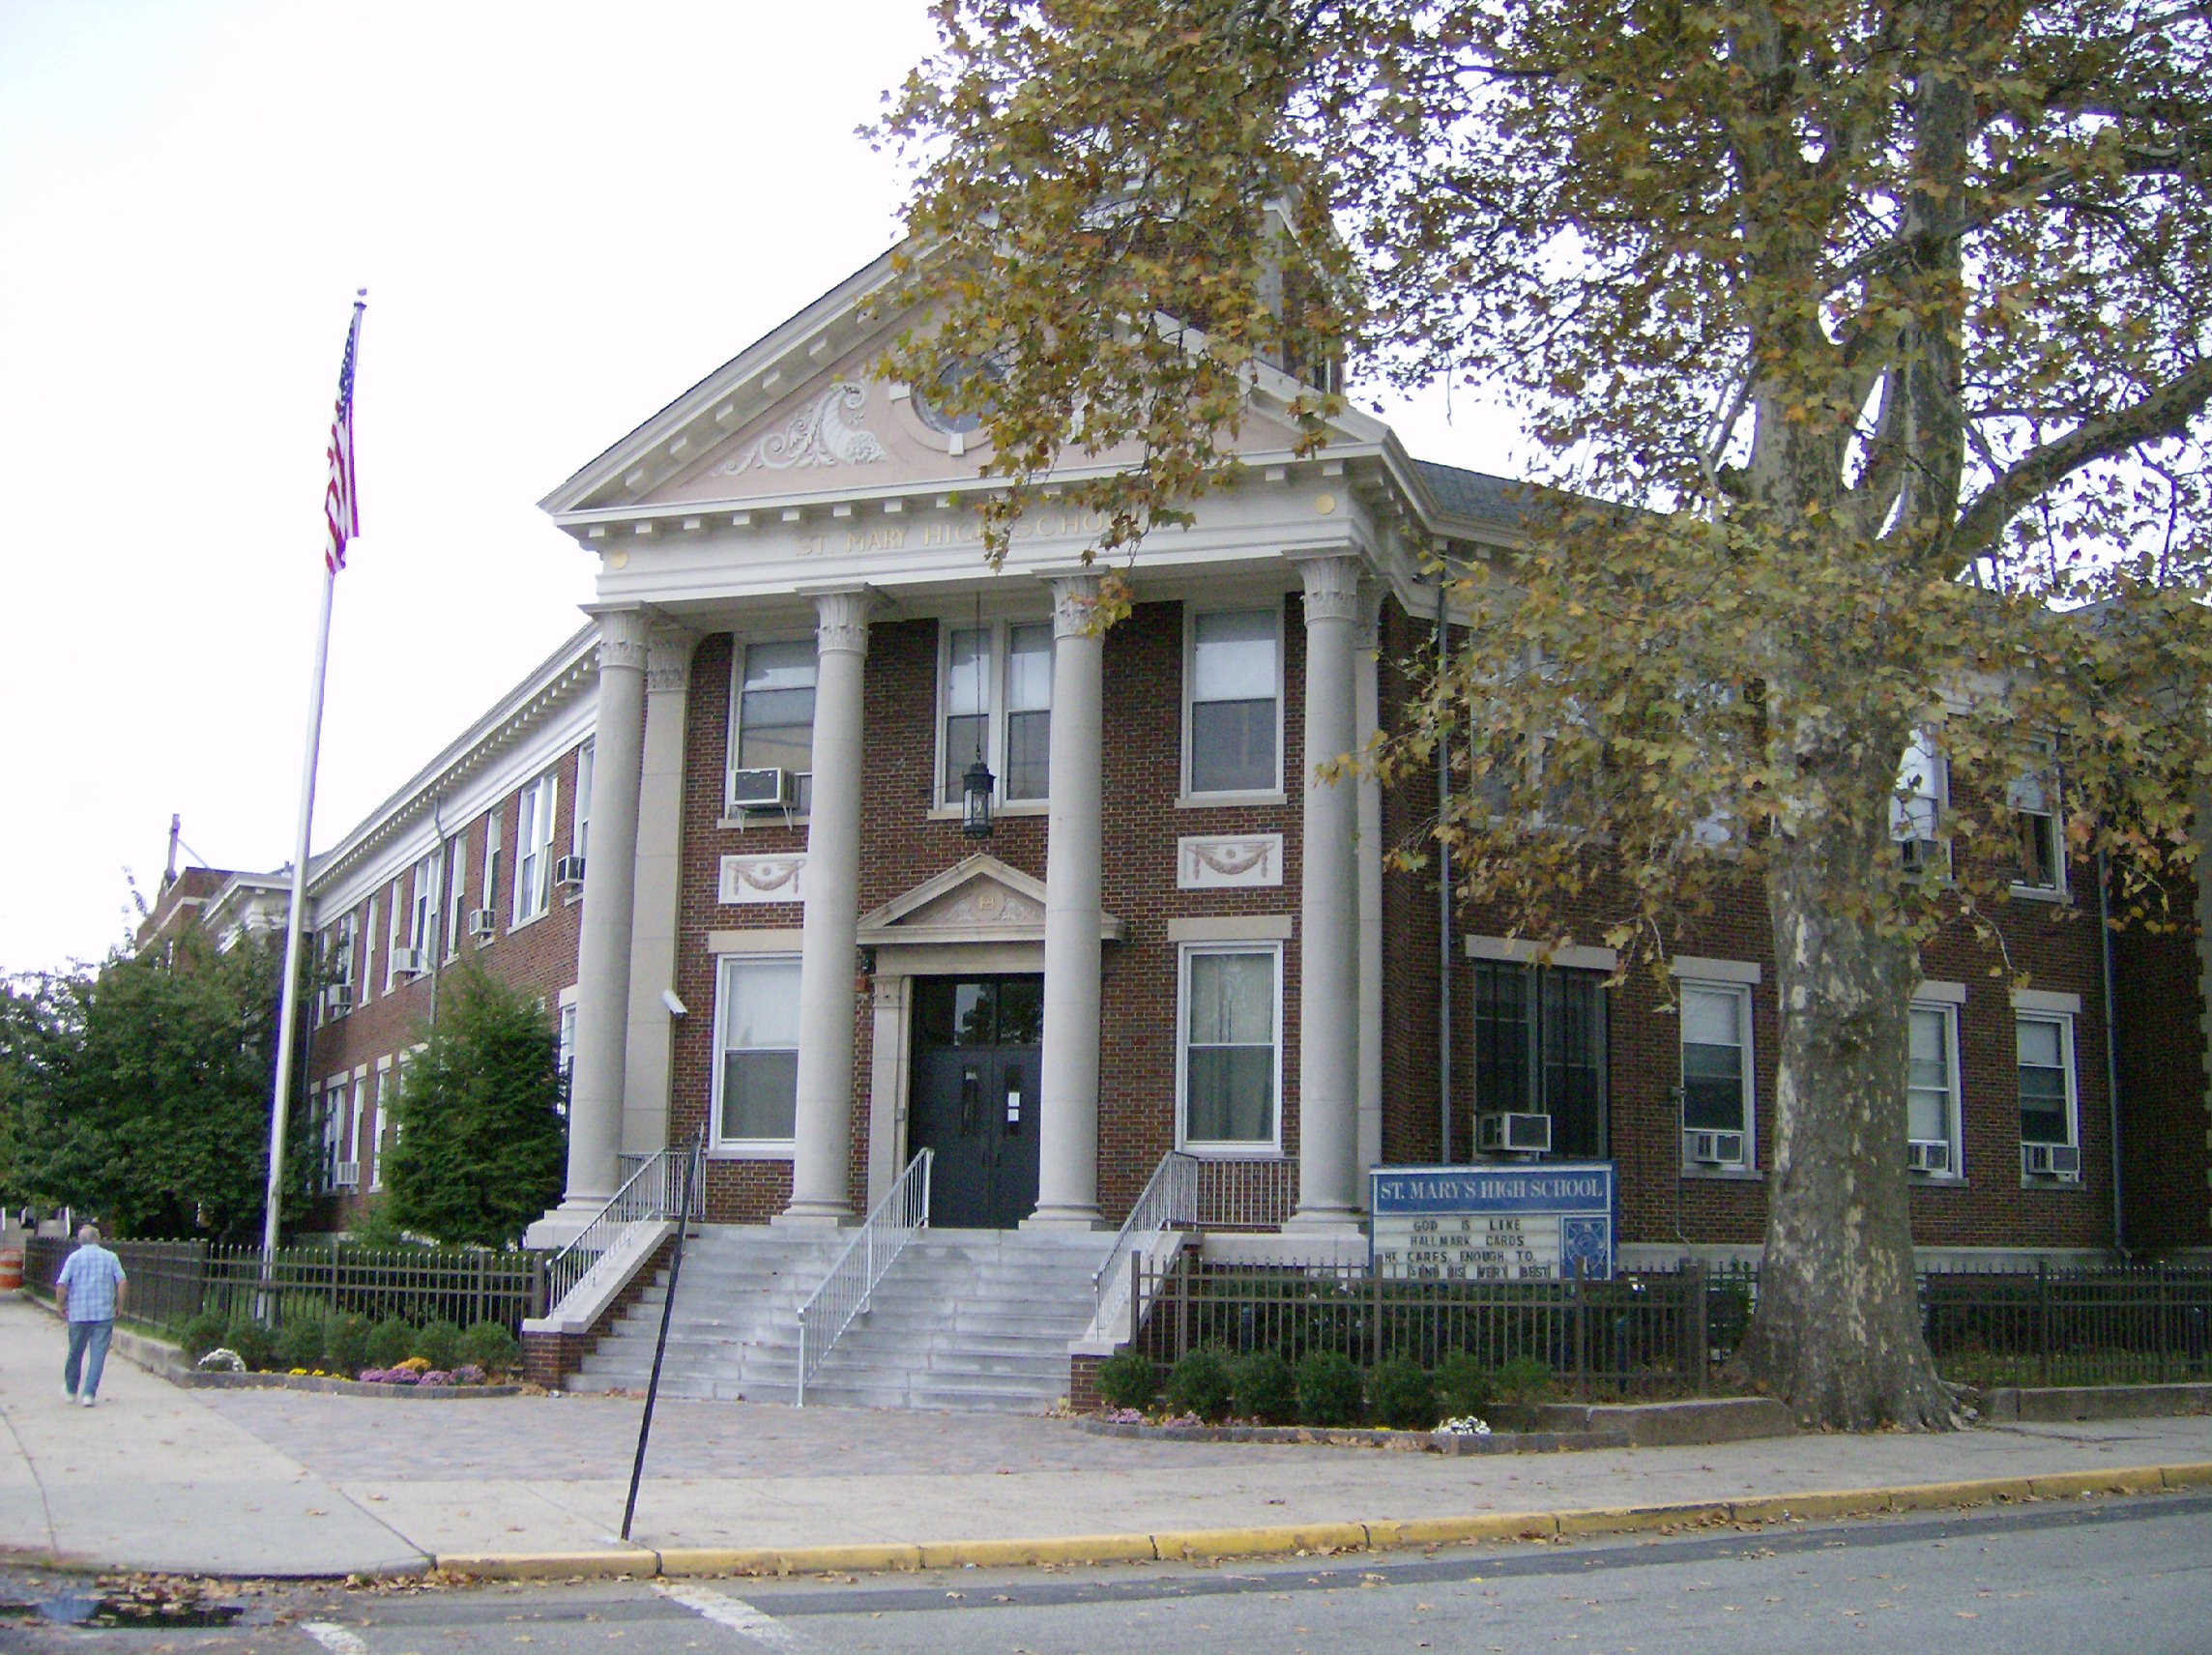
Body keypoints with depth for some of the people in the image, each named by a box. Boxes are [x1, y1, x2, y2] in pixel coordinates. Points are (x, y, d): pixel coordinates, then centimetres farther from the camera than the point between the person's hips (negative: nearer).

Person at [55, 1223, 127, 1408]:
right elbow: (122, 1281, -5)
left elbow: (61, 1285, -7)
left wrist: (61, 1306, 7)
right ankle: (88, 1394, -6)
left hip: (78, 1313, 1)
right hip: (104, 1313, -1)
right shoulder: (111, 1257, 3)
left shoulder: (74, 1258, 1)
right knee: (98, 1356, 1)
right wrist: (119, 1304, 6)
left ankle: (71, 1391, 30)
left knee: (75, 1354, 15)